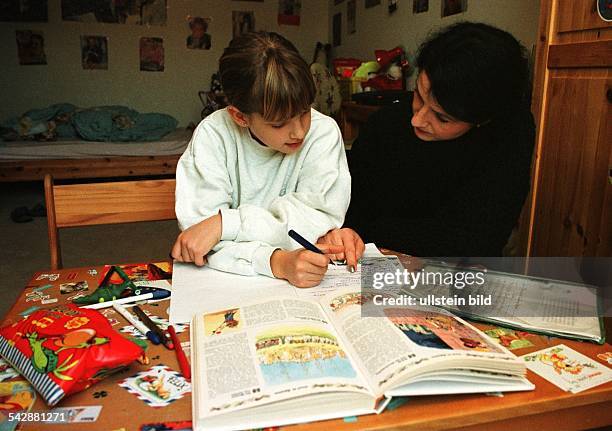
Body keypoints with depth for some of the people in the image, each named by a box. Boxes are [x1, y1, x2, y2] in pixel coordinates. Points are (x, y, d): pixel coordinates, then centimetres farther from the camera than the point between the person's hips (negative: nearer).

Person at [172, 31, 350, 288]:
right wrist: (277, 262, -32)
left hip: (305, 282, 0)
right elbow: (197, 223, -18)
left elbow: (319, 222, -18)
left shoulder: (323, 132, -10)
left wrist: (224, 222, -22)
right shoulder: (213, 135, -10)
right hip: (232, 278, 0)